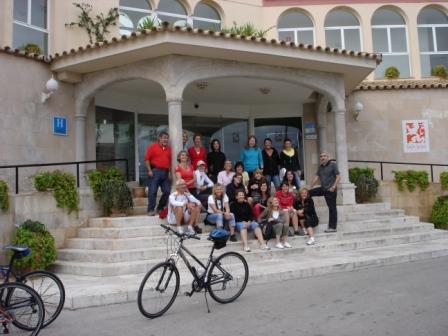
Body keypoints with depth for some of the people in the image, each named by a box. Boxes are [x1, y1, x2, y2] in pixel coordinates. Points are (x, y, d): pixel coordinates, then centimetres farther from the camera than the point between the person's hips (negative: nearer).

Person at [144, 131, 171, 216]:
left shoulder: (168, 148, 15)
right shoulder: (152, 147, -1)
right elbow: (147, 159, -5)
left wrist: (170, 172, 11)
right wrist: (149, 170, -12)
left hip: (165, 172, 6)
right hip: (155, 171, -5)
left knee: (167, 191, 4)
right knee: (152, 191, -5)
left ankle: (160, 208, 19)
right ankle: (151, 210, 2)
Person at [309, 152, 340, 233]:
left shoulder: (333, 164, -6)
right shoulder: (320, 166, 13)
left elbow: (338, 176, -11)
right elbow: (317, 177, 10)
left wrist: (334, 187, -20)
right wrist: (310, 187, 4)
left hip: (330, 190, -7)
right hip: (323, 188, 7)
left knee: (332, 208, -1)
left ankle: (332, 227, 7)